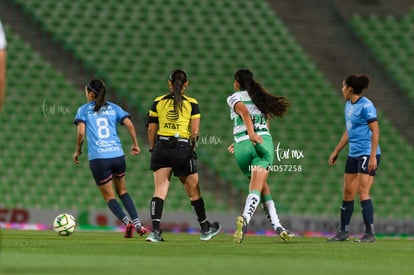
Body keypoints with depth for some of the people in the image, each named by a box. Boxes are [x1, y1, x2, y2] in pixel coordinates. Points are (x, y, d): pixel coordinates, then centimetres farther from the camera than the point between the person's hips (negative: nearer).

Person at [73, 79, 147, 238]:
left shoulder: (83, 110, 6)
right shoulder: (113, 108, 13)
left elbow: (81, 133, -6)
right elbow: (129, 125, 2)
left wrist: (78, 151, 8)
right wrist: (135, 145, 13)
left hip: (98, 158, -3)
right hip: (118, 155, 3)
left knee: (109, 197, 8)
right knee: (122, 191, 21)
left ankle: (127, 222, -14)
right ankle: (137, 223, 6)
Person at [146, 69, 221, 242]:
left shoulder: (158, 102, 6)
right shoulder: (191, 103, 1)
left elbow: (151, 128, 7)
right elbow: (195, 132, -3)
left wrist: (152, 148, 18)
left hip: (161, 146, 2)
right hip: (182, 147, -2)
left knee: (160, 190, -2)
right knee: (193, 191, 13)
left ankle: (155, 231, -18)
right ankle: (205, 230, 28)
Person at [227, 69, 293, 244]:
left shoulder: (234, 98, 6)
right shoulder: (260, 98, 20)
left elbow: (244, 112, -15)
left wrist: (250, 135, -30)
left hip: (242, 147, -1)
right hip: (264, 142, 1)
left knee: (262, 186, 15)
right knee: (257, 187, -10)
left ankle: (276, 225, 10)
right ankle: (245, 218, -38)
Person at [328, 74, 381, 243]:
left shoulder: (366, 106, -14)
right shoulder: (349, 105, 13)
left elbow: (375, 131, -16)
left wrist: (373, 156, -22)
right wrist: (336, 152, 25)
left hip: (368, 154, -9)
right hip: (353, 155, 9)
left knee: (362, 191, -12)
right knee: (348, 192, 9)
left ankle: (369, 233, -9)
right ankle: (343, 232, 16)